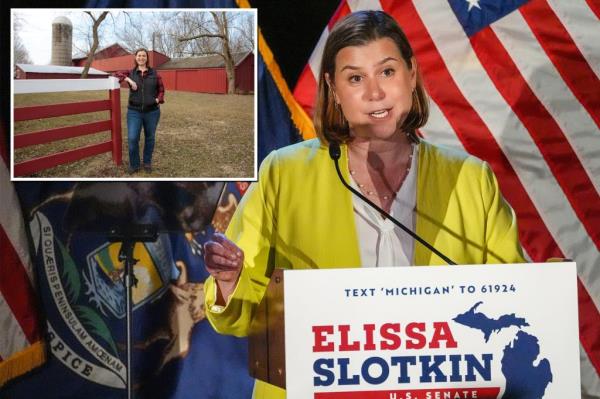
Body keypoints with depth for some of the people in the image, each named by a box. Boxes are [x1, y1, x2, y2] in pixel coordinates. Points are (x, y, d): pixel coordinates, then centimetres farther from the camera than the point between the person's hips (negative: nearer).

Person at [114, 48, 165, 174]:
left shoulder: (154, 73, 2)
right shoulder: (130, 73, 3)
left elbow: (161, 89, 9)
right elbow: (117, 74, -2)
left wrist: (159, 99, -9)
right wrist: (129, 80, -15)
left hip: (152, 111, 1)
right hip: (134, 111, 0)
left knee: (150, 138, 12)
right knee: (132, 139, -8)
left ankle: (147, 163, 29)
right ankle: (134, 165, 9)